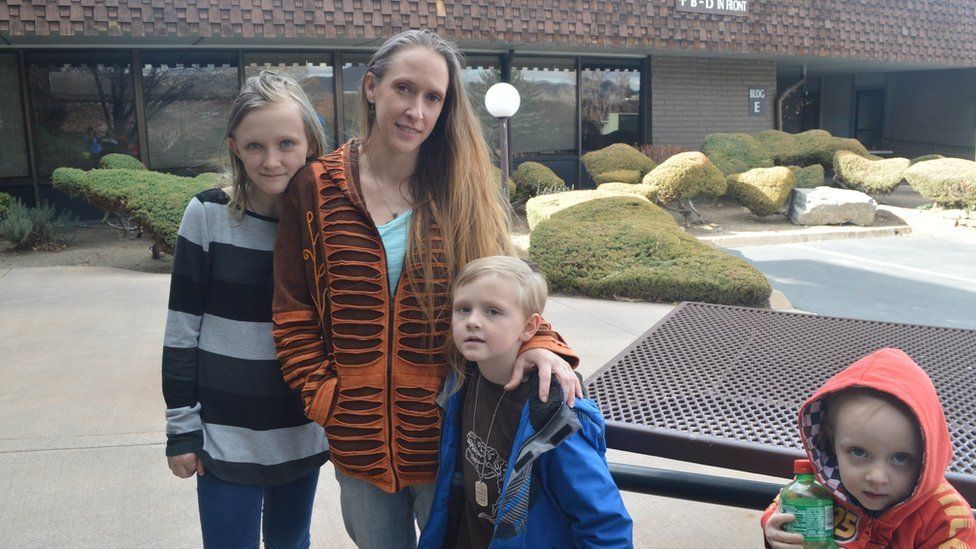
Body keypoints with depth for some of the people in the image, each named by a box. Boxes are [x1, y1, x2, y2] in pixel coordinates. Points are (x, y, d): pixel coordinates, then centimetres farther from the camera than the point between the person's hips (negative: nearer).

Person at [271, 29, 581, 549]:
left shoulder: (462, 190, -2)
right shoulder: (315, 190, -3)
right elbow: (293, 311, -1)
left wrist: (537, 344, -20)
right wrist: (324, 397, -8)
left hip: (448, 439, 0)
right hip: (358, 442, 1)